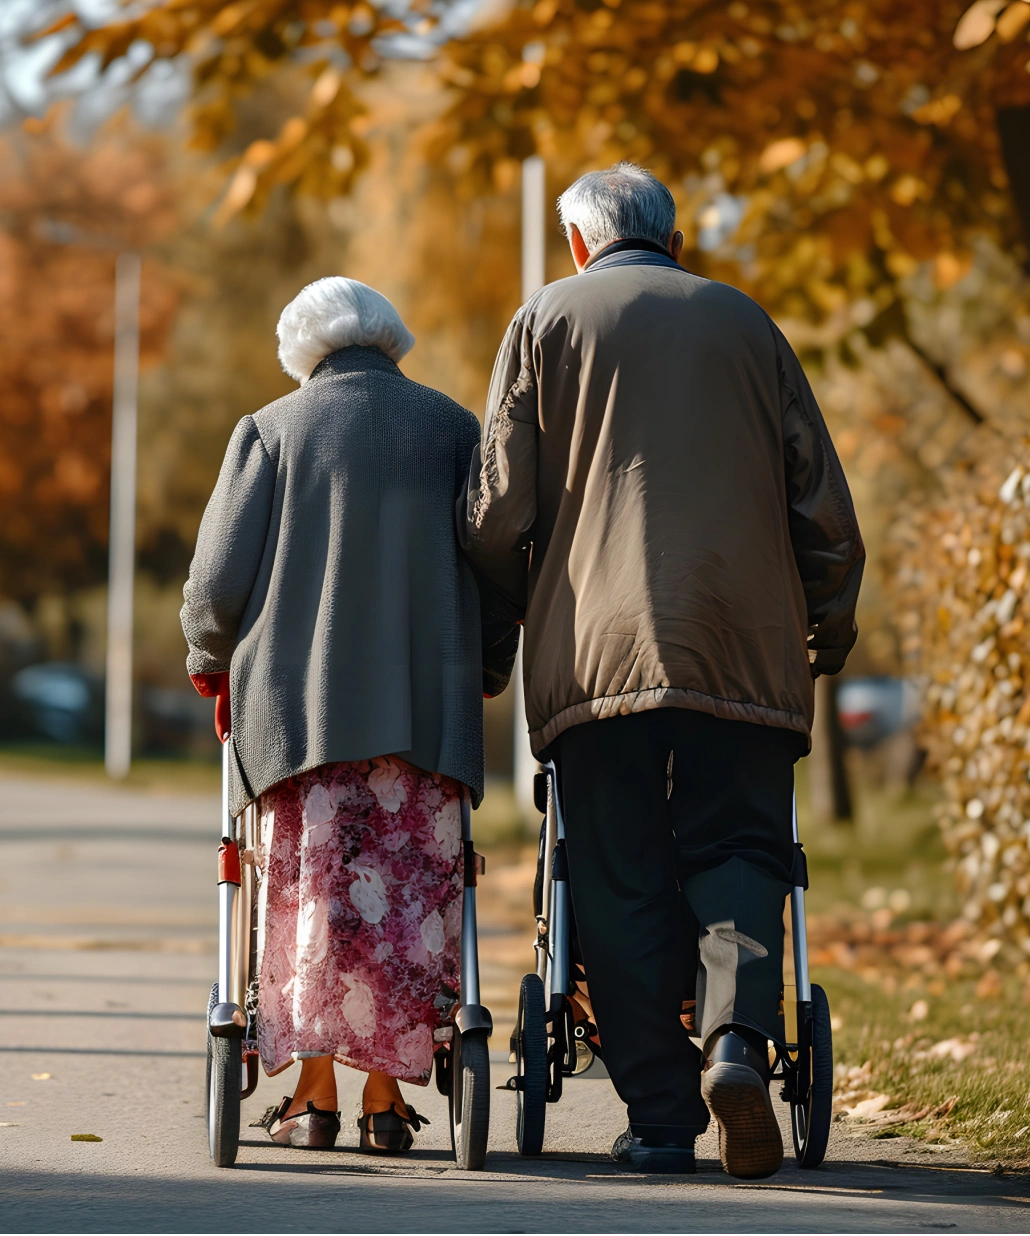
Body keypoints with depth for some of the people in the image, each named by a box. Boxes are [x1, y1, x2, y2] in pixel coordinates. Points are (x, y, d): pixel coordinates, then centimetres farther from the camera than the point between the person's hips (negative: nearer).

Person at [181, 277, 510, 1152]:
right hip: (429, 709, 1)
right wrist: (478, 676, 24)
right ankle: (388, 1094, 2)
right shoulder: (457, 431, 10)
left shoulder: (273, 430, 5)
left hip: (303, 704, -1)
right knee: (414, 895, 4)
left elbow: (219, 579, 2)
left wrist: (212, 661, 20)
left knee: (314, 888, 3)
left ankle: (315, 1091, 1)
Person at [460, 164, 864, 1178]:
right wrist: (829, 628, 25)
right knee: (737, 849, 3)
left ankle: (660, 1114, -2)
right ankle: (737, 1035, -22)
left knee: (622, 883, 2)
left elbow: (497, 514, 2)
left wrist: (526, 614, 20)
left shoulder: (549, 319, 9)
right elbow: (824, 505, 11)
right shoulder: (744, 322, 14)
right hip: (743, 651, 1)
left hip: (596, 646, -1)